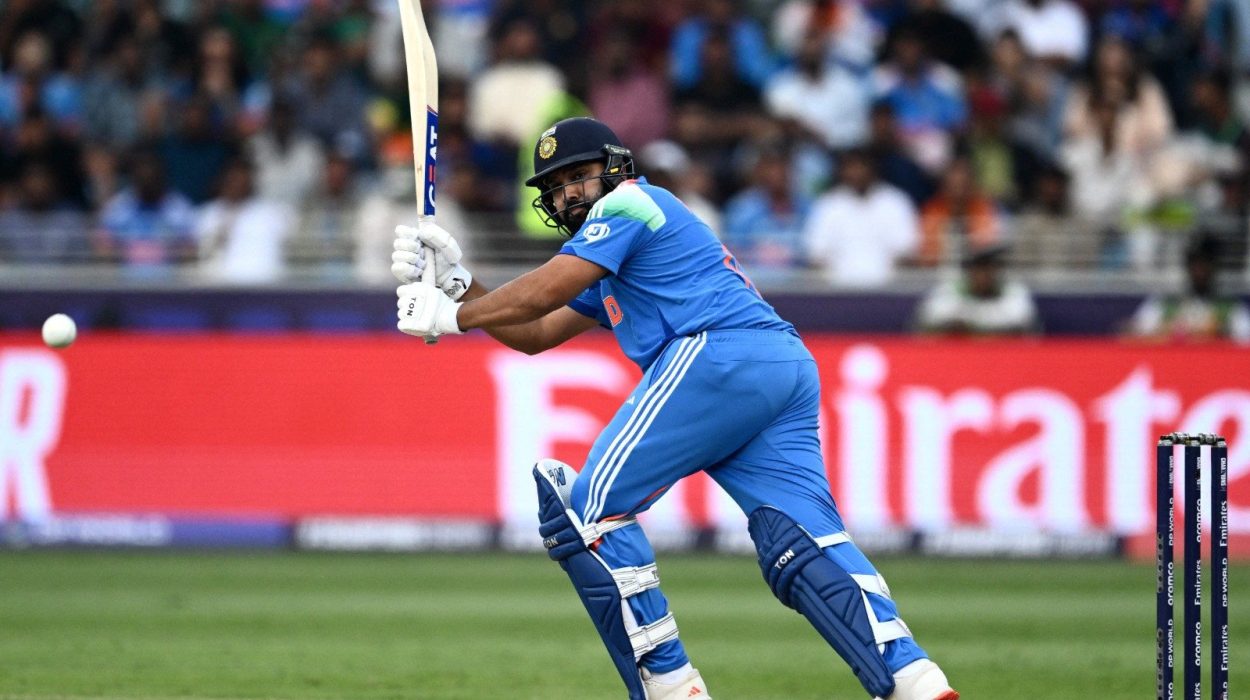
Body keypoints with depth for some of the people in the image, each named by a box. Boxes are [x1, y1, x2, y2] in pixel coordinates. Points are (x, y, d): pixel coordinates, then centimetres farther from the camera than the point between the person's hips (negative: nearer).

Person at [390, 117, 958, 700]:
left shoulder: (627, 203, 9)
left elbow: (543, 292, 1)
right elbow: (534, 335, 36)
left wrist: (452, 317, 12)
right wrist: (456, 283, 28)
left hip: (717, 358, -9)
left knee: (589, 508, -4)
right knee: (804, 541, -5)